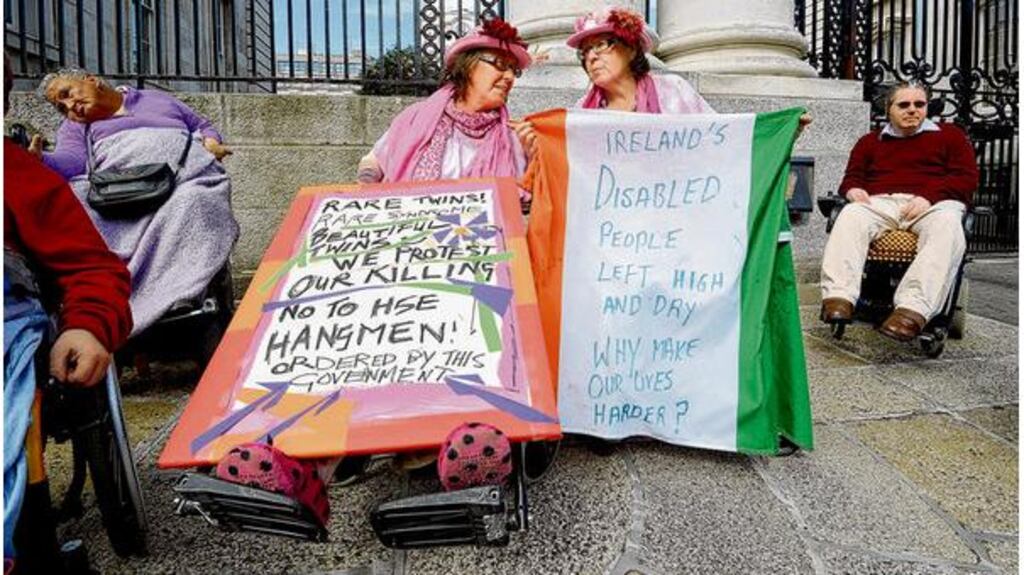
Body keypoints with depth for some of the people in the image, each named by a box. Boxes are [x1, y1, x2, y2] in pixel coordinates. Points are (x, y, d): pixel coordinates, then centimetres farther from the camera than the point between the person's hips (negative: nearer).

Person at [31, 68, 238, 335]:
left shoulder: (157, 99, 30)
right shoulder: (74, 126, 27)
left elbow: (202, 125, 32)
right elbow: (72, 160, 6)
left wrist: (211, 144, 8)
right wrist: (41, 160, -17)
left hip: (184, 174, -2)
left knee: (190, 202, -37)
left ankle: (178, 299, -50)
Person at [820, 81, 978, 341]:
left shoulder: (950, 135, 25)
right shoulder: (870, 141, 31)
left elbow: (967, 177, 11)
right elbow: (852, 177, 23)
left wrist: (929, 196, -9)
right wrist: (853, 189, -4)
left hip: (934, 204, -1)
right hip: (880, 202, 1)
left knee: (947, 226, -38)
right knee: (850, 216, -34)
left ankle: (913, 309, -54)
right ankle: (838, 296, -51)